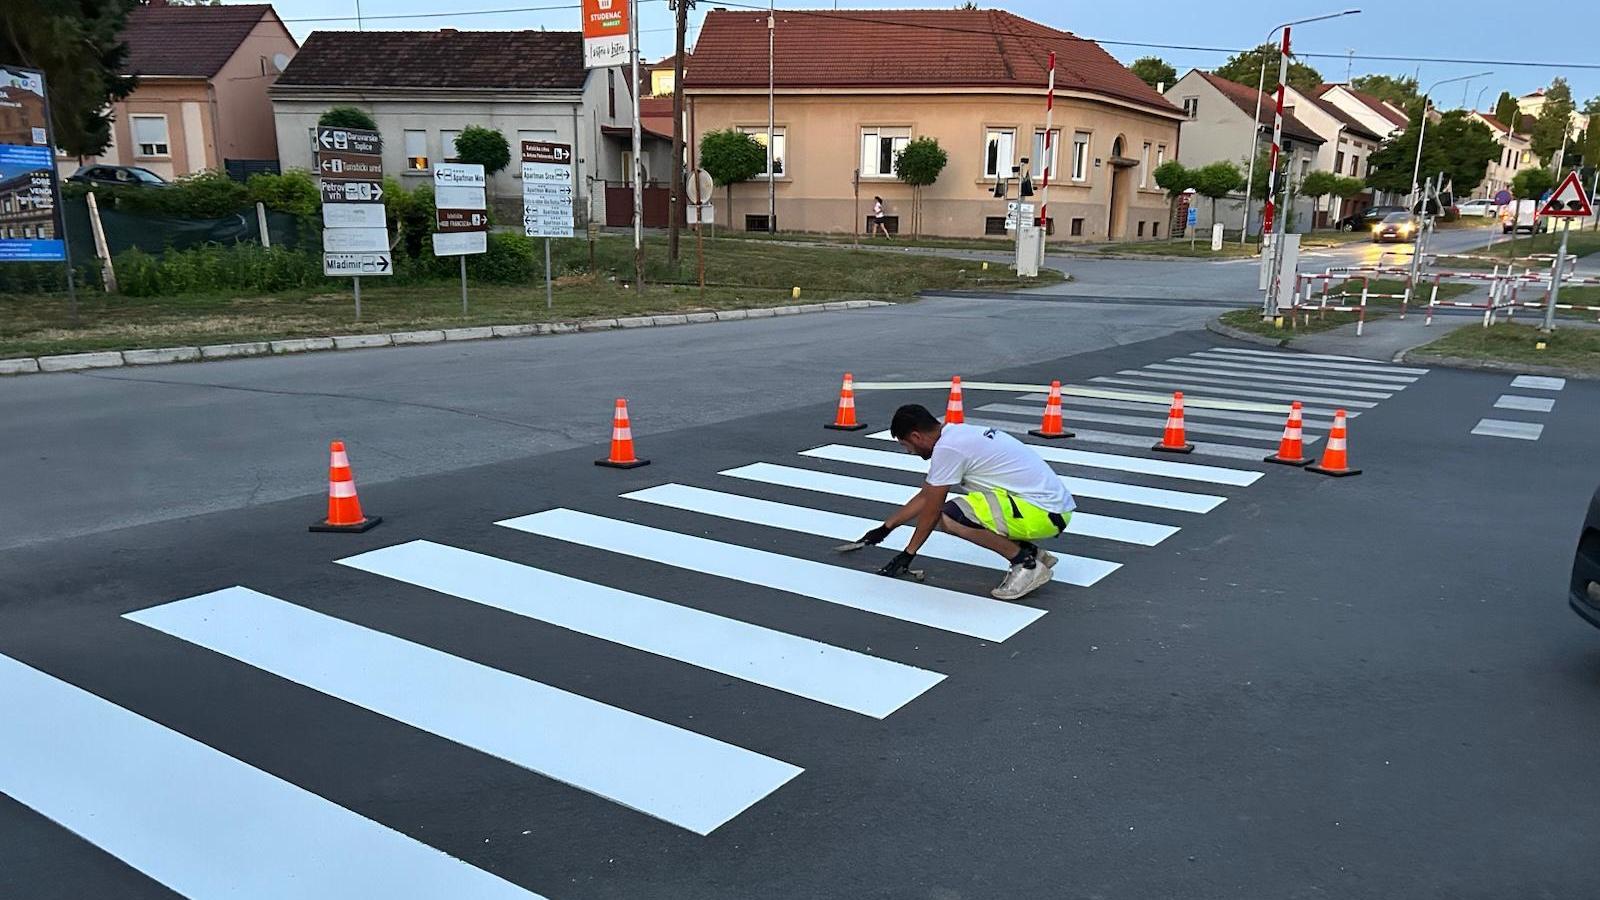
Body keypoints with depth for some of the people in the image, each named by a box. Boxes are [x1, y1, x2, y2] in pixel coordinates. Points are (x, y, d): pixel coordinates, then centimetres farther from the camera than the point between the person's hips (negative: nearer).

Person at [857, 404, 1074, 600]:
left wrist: (908, 554, 8)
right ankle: (1033, 553, 13)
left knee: (949, 516, -21)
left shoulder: (946, 448, -14)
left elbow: (932, 511, -6)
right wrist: (885, 528, 31)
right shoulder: (957, 433, 15)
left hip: (1043, 513, -10)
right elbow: (924, 496, 25)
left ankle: (1027, 564, -8)